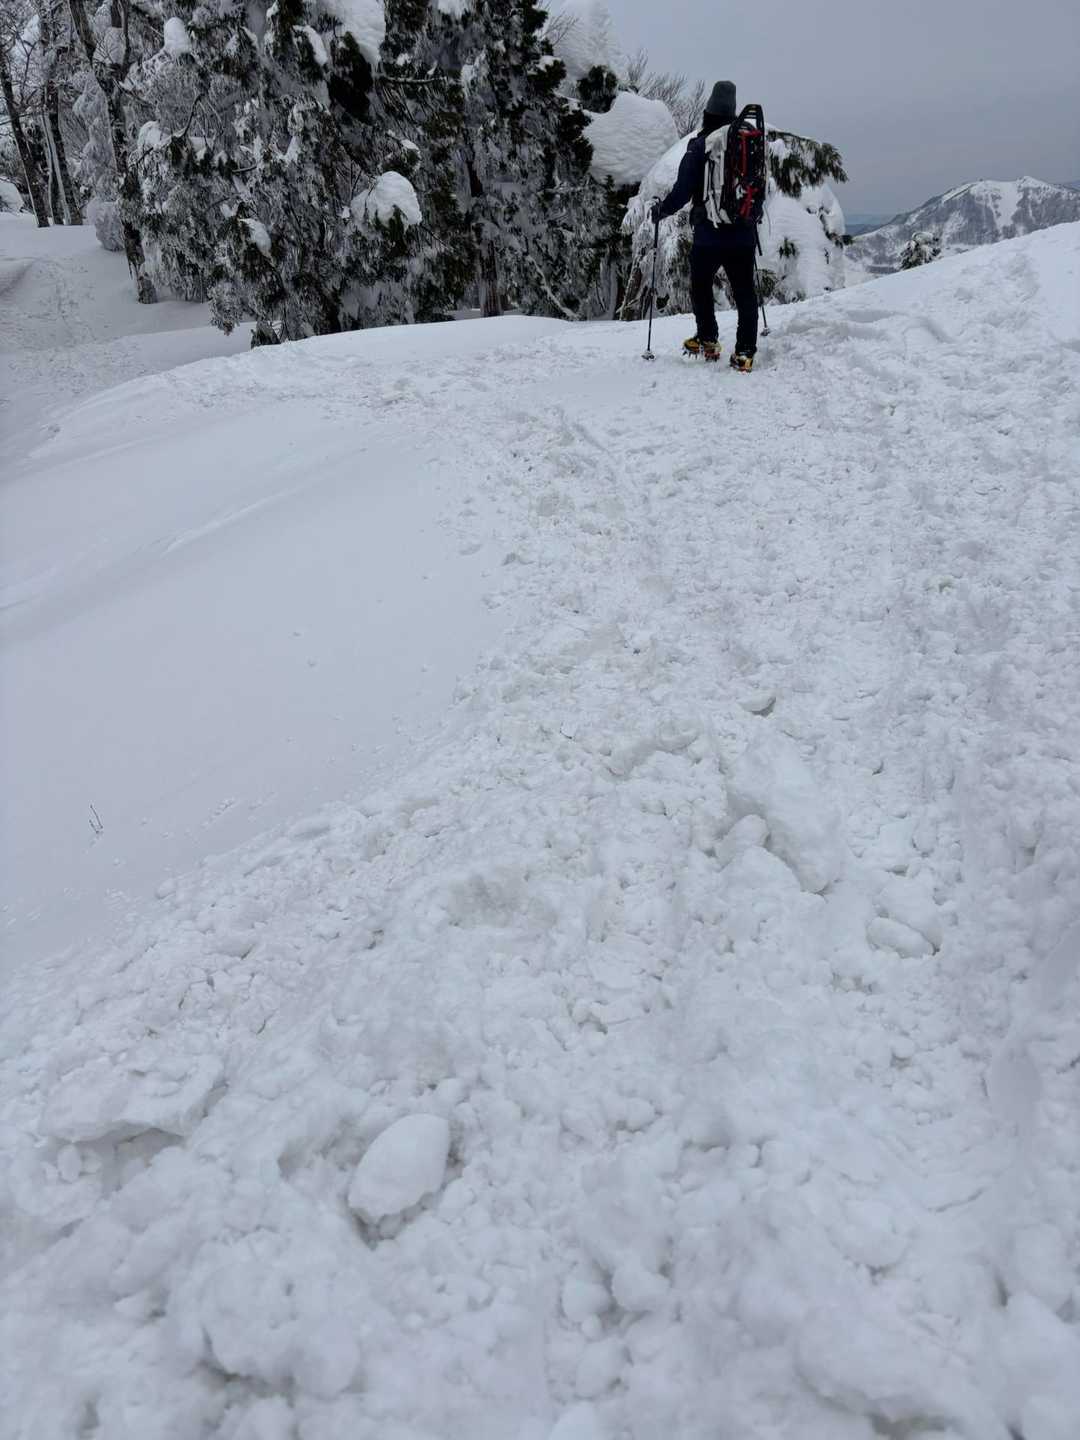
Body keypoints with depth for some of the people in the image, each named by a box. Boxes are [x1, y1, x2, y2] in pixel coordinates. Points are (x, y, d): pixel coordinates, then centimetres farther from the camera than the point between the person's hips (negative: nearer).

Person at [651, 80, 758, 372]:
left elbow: (683, 191, -12)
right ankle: (745, 352, 0)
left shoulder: (699, 146, -10)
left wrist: (660, 210, 4)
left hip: (708, 234, -3)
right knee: (744, 292, 6)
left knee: (701, 287, 17)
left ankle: (708, 341, 20)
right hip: (744, 233, 3)